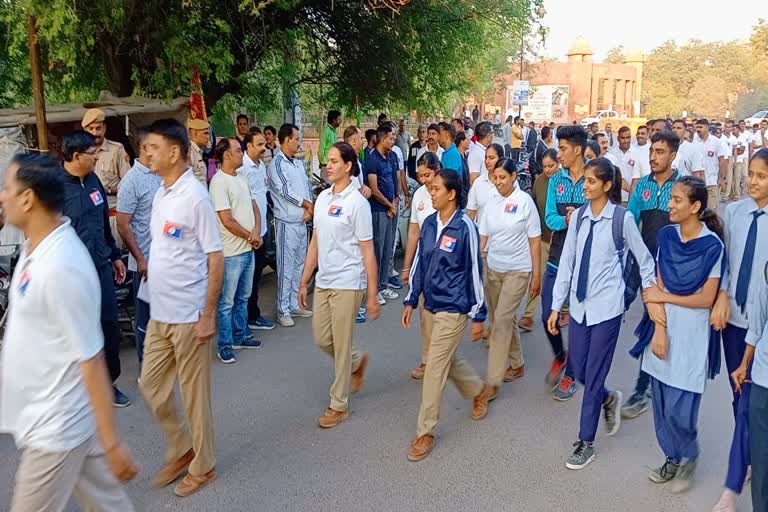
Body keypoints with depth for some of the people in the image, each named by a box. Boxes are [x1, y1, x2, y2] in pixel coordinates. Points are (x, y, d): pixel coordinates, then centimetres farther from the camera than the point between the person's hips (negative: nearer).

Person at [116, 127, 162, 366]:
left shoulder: (161, 175, 5)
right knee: (146, 316, 7)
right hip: (146, 262, -6)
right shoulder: (132, 181, -13)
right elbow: (123, 225, -13)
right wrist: (140, 259, -16)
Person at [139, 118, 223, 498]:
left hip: (188, 315, -8)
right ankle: (181, 450, 34)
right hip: (159, 313, 8)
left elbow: (215, 258, -16)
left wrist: (208, 315, -17)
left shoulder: (195, 197, -16)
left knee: (194, 392, 6)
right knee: (151, 386, 15)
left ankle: (203, 467, 24)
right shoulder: (160, 194, 9)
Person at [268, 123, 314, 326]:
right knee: (286, 266, -2)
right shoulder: (277, 163, -11)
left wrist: (308, 209, -7)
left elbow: (306, 186, 11)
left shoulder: (298, 163, 13)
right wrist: (309, 205, -7)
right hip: (287, 222, -8)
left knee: (299, 264, 13)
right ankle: (283, 310, 6)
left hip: (302, 221, 8)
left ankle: (295, 304, 24)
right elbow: (286, 192, -17)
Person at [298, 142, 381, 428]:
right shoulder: (322, 198, 7)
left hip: (347, 283, -6)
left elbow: (368, 252, -11)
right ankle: (357, 362, 41)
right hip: (323, 281, 6)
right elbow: (315, 243, 13)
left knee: (341, 345, 3)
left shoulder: (357, 202, -11)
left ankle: (339, 405, 19)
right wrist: (304, 282, 13)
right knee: (322, 340, 13)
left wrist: (373, 296, -12)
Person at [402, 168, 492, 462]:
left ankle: (425, 432, 9)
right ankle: (479, 391, 48)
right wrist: (411, 301, 9)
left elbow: (475, 271, -12)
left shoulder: (465, 227, -15)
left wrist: (478, 316, -9)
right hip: (431, 305, 7)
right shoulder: (429, 223, 3)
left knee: (435, 368, -4)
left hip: (453, 309, -7)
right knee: (448, 360, 21)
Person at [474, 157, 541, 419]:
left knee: (501, 322, -10)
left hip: (518, 270, -5)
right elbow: (483, 237, 8)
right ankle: (517, 365, 38)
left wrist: (536, 275, -6)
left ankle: (492, 384, -6)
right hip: (493, 269, 5)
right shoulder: (492, 203, 5)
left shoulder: (525, 201, -8)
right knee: (506, 319, 16)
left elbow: (535, 240, -5)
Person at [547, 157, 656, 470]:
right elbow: (566, 262, 5)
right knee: (578, 369, 12)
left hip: (607, 306, -5)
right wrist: (556, 306, 6)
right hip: (579, 304, 5)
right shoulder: (578, 216, 3)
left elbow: (644, 259, 3)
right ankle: (609, 399, 44)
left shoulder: (622, 218, -9)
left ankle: (586, 442, 17)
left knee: (594, 374, 2)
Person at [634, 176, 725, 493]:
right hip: (664, 327, 5)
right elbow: (658, 287, 1)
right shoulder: (666, 236, 1)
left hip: (692, 333, -4)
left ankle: (689, 456, 27)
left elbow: (707, 299, -10)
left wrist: (664, 298, -6)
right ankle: (672, 457, 33)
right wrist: (658, 328, -7)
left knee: (679, 409, -2)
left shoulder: (712, 245, -12)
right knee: (661, 402, 12)